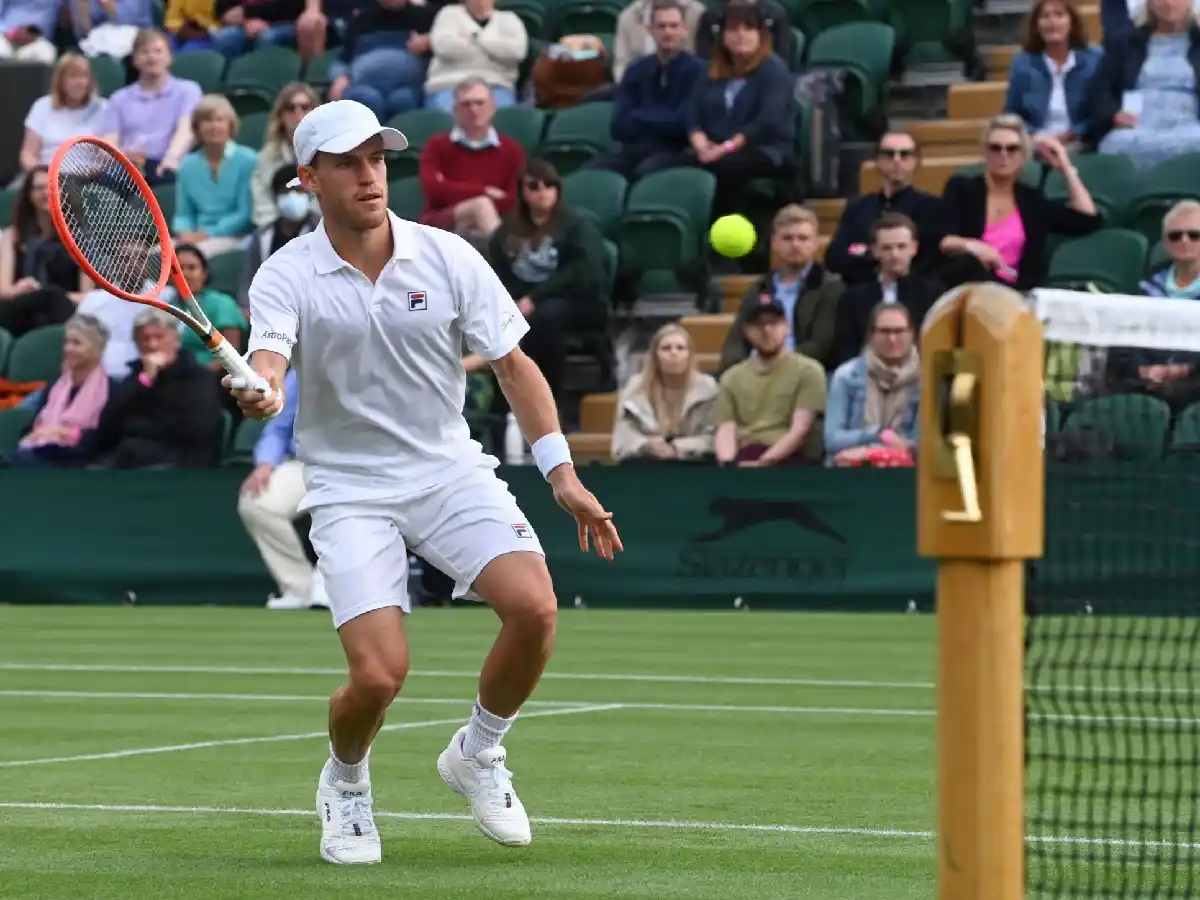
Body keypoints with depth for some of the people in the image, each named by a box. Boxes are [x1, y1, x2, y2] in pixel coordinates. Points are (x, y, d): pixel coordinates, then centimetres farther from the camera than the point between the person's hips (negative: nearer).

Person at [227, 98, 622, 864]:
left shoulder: (448, 257, -2)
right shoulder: (289, 275, -8)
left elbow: (513, 366, 4)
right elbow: (268, 358, -26)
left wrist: (562, 473, -2)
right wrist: (259, 392, -51)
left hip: (451, 470, 2)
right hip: (351, 491, -2)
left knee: (534, 606, -22)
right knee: (379, 673, -19)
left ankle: (478, 752, 8)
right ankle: (346, 782, 17)